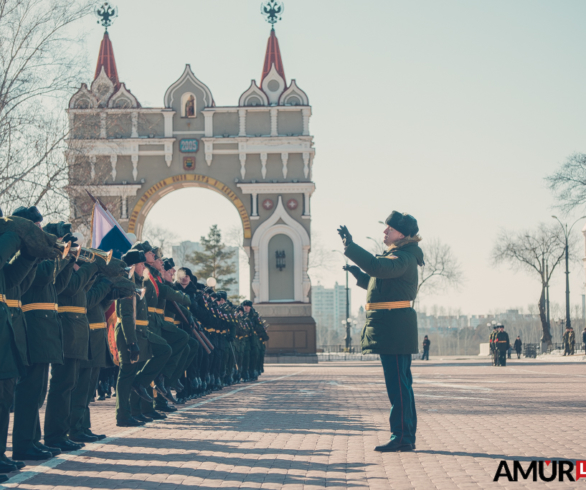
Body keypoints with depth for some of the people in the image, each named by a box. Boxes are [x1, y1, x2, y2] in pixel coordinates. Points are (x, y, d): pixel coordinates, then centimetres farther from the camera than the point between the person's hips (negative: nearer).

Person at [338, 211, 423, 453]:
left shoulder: (404, 258, -14)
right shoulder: (397, 256, 19)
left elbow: (377, 267, -31)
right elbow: (379, 283, 30)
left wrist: (350, 246, -31)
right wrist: (357, 273, 24)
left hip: (394, 325, -11)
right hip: (392, 326, 11)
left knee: (397, 383, -8)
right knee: (401, 383, 13)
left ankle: (401, 437, -6)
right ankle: (407, 436, 18)